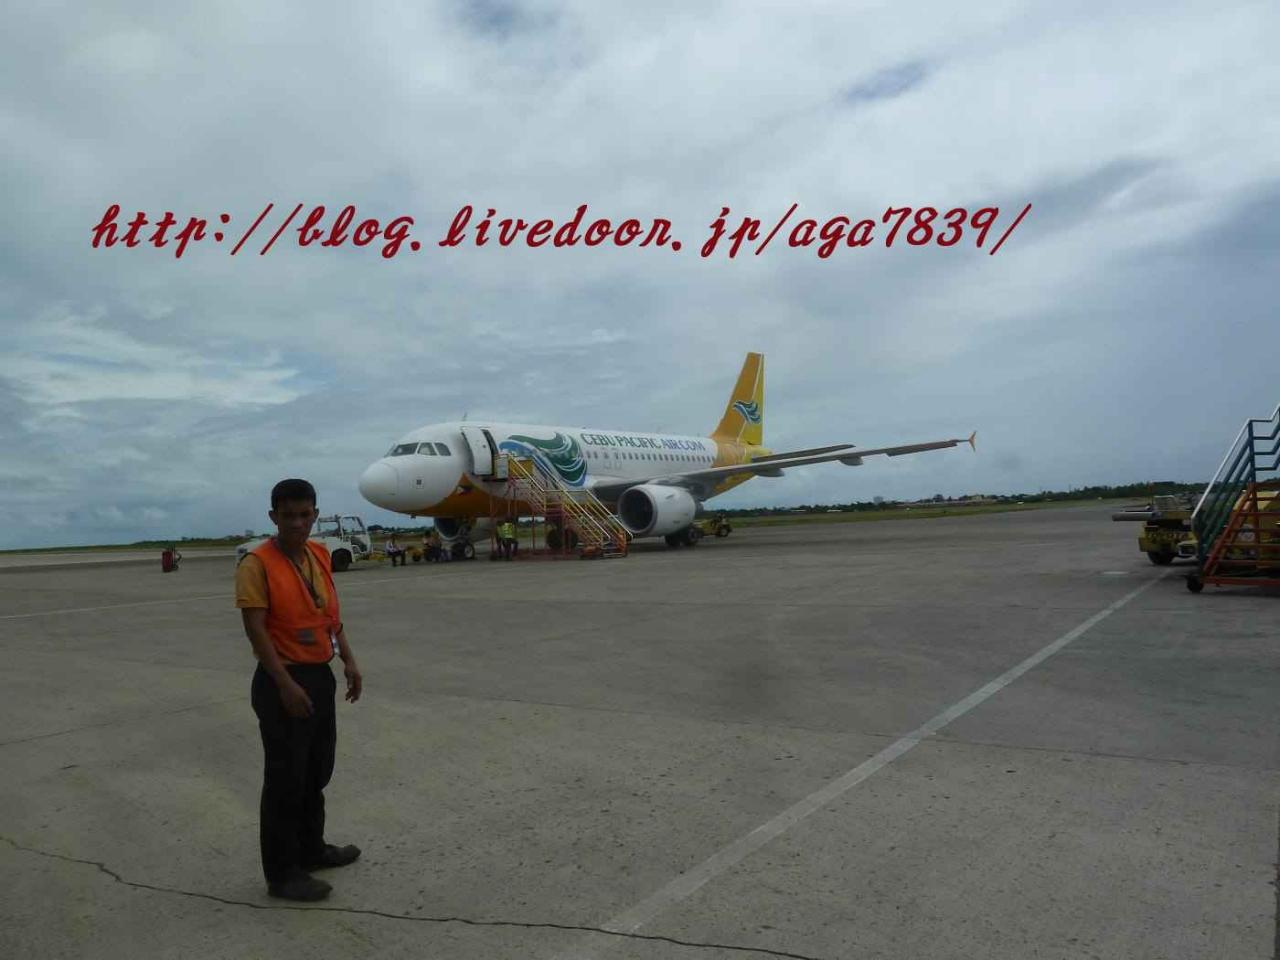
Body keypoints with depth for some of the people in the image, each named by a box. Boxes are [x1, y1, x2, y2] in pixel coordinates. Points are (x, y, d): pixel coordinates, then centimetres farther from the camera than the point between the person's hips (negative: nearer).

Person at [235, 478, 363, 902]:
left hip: (320, 677, 8)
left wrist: (348, 660, 8)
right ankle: (281, 873, 16)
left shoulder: (320, 556, 6)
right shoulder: (257, 564, -15)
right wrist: (285, 685, -24)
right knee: (285, 778, 2)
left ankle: (311, 848, 37)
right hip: (282, 682, -7)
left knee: (317, 772, 20)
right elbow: (256, 630, -19)